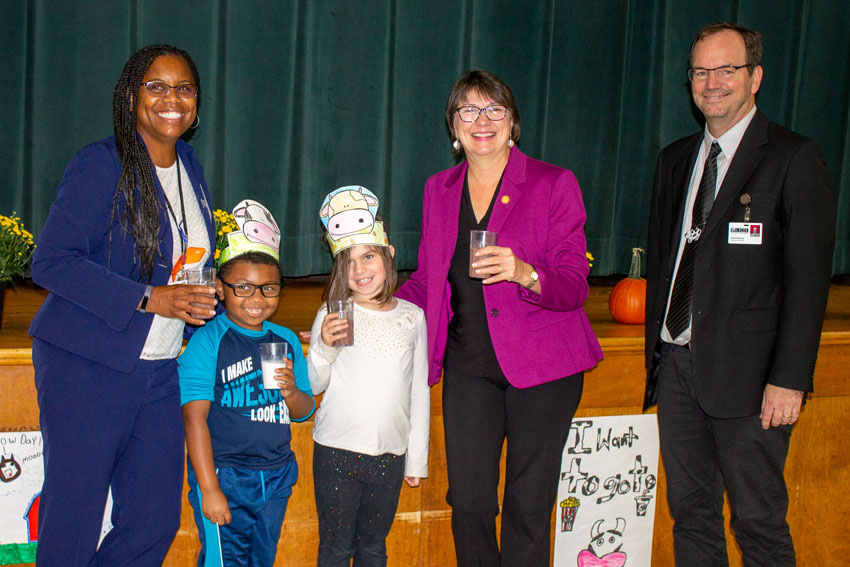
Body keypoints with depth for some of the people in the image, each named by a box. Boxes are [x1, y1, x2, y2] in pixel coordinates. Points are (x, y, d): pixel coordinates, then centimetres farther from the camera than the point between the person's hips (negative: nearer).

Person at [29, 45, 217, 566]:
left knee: (156, 522, 9)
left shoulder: (190, 167, 11)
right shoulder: (100, 165, -11)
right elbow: (52, 262, -17)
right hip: (86, 369, -6)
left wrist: (202, 298, 5)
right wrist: (148, 299, -23)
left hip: (159, 373, 7)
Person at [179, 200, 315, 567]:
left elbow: (303, 413, 13)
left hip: (276, 478, 6)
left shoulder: (287, 341, 8)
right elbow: (194, 418, -13)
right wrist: (209, 489, -16)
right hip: (224, 476, -5)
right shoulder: (207, 341, -10)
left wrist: (291, 392, -11)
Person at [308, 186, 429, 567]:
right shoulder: (332, 314, -4)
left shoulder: (412, 317, 4)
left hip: (390, 454, 2)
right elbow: (314, 385, -2)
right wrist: (324, 346, -21)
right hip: (337, 450, -2)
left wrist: (417, 459, 9)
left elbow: (419, 391, 9)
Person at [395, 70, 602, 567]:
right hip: (468, 364, 3)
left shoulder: (554, 184, -3)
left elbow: (575, 285, -7)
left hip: (542, 365, -3)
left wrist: (525, 274, -27)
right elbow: (426, 280, 17)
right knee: (468, 504, 2)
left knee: (528, 506, 2)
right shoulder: (439, 190, 10)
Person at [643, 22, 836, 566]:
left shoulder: (795, 159, -5)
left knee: (759, 521, 3)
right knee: (690, 511, 13)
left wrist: (789, 378, -15)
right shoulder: (676, 160, 14)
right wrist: (656, 348, 13)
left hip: (746, 374, -6)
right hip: (676, 365, 6)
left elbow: (808, 276, -10)